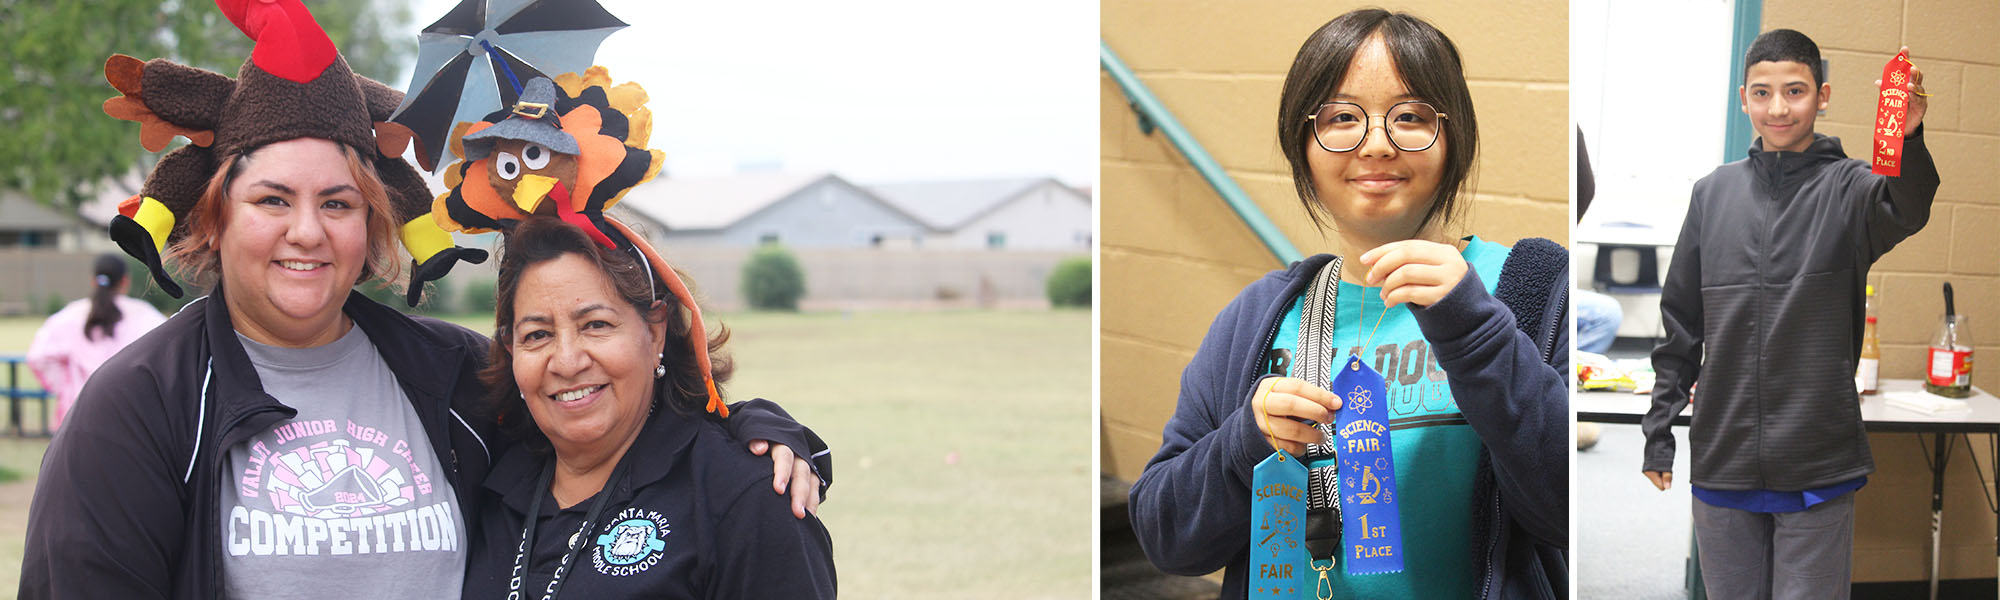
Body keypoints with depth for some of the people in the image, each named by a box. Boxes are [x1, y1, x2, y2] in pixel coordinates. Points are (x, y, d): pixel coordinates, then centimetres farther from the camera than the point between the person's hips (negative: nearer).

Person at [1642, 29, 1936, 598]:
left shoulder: (1848, 188, -2)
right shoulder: (1713, 193, 8)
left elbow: (1905, 210, -27)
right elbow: (1680, 323, 13)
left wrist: (1907, 141, -48)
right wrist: (1658, 429, 10)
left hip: (1818, 468, -3)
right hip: (1722, 465, 3)